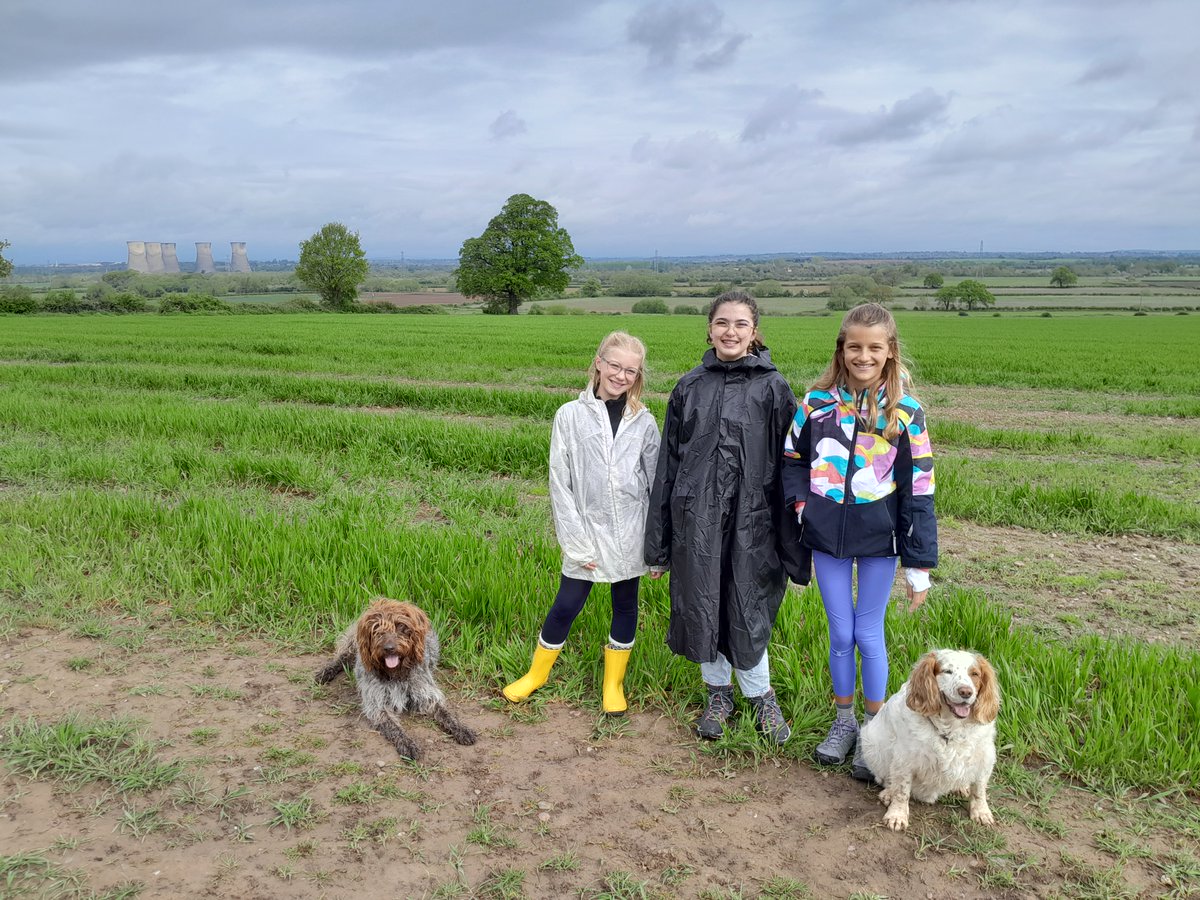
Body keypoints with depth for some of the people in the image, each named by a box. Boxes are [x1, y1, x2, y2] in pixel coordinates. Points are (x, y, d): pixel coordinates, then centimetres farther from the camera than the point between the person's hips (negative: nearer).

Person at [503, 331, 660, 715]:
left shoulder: (644, 422, -1)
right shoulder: (570, 416, -5)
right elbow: (561, 483, -5)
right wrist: (575, 542, -9)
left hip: (631, 536, 2)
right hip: (588, 533, -1)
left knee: (626, 607, 12)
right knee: (565, 607, 6)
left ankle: (613, 683, 32)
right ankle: (536, 674, 30)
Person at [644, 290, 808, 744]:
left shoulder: (772, 388, -2)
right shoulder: (689, 388, 6)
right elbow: (667, 466, 8)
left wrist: (792, 545, -4)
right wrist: (657, 545, 8)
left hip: (751, 521, -2)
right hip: (695, 521, 3)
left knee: (747, 614, 2)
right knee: (700, 609, 9)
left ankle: (761, 696, 28)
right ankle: (719, 693, 33)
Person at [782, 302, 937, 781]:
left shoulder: (906, 412, -7)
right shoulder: (818, 402, -1)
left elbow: (919, 492, -6)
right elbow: (793, 459, 12)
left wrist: (919, 566, -7)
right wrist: (802, 504, -6)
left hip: (878, 540, -2)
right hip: (828, 538, 2)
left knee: (869, 635, 5)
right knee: (840, 633, 11)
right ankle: (843, 722, 30)